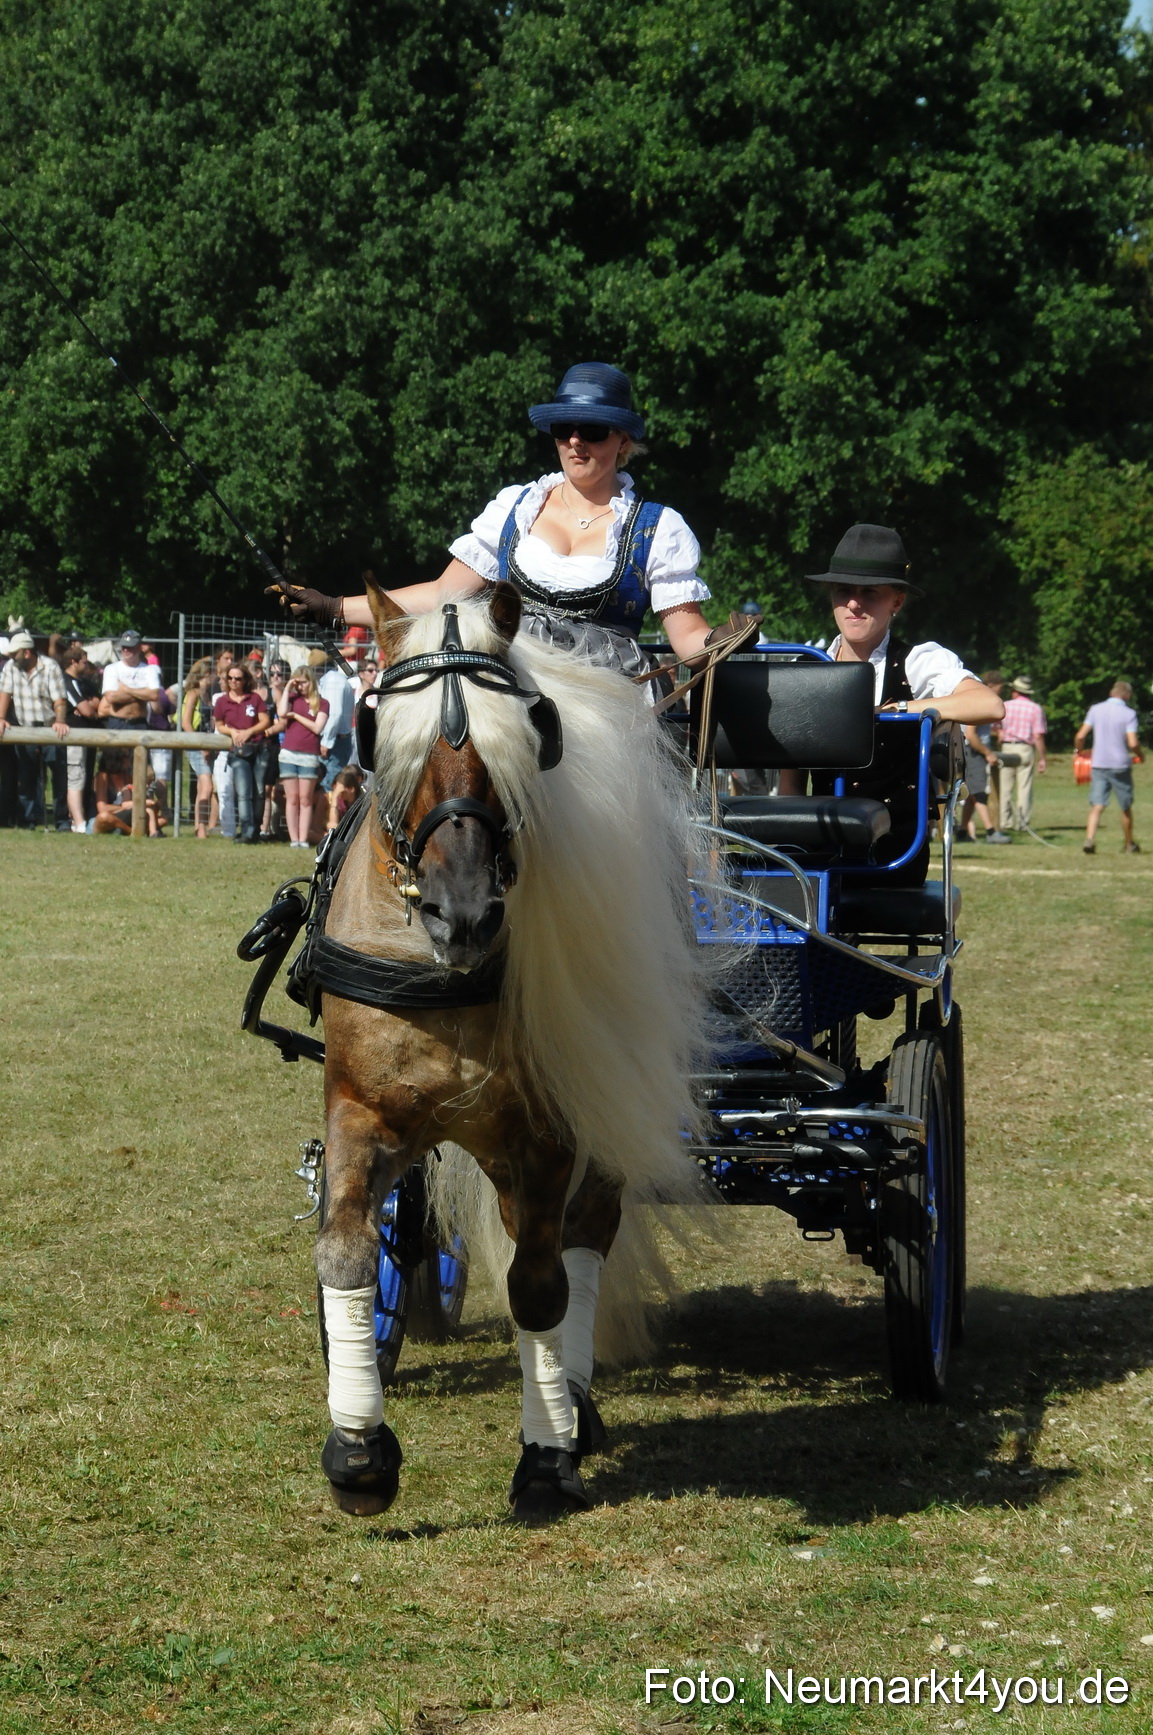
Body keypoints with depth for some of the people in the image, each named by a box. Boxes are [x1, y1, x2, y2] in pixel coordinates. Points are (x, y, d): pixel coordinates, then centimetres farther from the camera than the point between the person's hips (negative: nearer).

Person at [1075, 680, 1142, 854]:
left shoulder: (1095, 709, 2)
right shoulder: (1129, 714, -8)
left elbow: (1080, 736, -1)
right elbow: (1133, 743, -17)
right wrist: (1139, 754, 4)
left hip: (1098, 765, 2)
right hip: (1121, 766, -2)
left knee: (1097, 806, -2)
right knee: (1126, 808, 14)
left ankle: (1089, 838, -25)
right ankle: (1129, 845, 27)